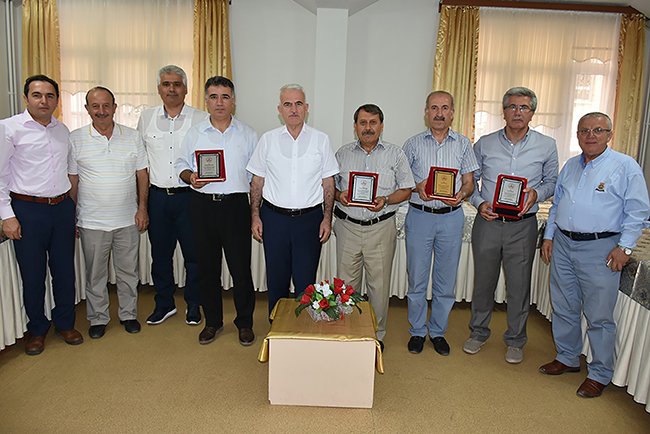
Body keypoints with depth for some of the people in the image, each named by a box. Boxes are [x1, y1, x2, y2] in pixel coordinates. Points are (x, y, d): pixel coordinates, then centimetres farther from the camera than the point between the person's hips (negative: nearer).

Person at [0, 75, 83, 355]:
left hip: (63, 208, 4)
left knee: (65, 269, 10)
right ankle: (37, 330, 25)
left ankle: (65, 324, 28)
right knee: (32, 274, 5)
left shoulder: (63, 130, 10)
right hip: (28, 210, -4)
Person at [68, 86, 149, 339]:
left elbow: (142, 174, 6)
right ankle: (98, 318, 28)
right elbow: (72, 180, 3)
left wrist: (142, 208, -1)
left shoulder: (133, 137, 2)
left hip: (128, 220, 1)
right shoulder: (75, 139, -1)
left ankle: (128, 314, 29)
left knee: (128, 271, 12)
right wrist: (70, 216, 1)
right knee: (95, 273, 10)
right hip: (91, 221, -1)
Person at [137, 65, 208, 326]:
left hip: (189, 195, -3)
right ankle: (164, 304, 29)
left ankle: (193, 305, 23)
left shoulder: (201, 119, 0)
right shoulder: (146, 119, 9)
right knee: (160, 253, 12)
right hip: (157, 196, 3)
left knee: (194, 254, 4)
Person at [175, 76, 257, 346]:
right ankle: (213, 321, 26)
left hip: (236, 205, -1)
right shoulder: (194, 133, 9)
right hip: (202, 205, 2)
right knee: (207, 266, 10)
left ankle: (245, 323, 18)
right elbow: (182, 164, 13)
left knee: (241, 267, 0)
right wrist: (191, 178, -11)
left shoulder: (247, 134, 7)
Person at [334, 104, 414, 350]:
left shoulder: (395, 154, 5)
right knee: (346, 283, 7)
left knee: (379, 285, 3)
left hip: (381, 228, -1)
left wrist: (386, 200, -14)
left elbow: (406, 189, 4)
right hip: (348, 226, 2)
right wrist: (339, 195, -9)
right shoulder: (342, 154, 11)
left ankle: (377, 335, 20)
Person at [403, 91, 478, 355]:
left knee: (446, 281, 7)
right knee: (417, 279, 5)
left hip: (451, 218, 1)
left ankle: (438, 331, 24)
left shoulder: (463, 144, 8)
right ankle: (417, 331, 22)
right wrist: (417, 188, -14)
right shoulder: (413, 144, 5)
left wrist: (461, 194, -14)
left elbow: (469, 182, 8)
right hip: (419, 216, -1)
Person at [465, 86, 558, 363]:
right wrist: (479, 203, -8)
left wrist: (536, 193, -10)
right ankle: (478, 332, 31)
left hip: (523, 226, 0)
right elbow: (469, 180, 9)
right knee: (483, 281, 12)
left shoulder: (546, 146, 2)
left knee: (519, 285, 6)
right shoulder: (484, 144, 3)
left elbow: (552, 182, 12)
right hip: (487, 223, 1)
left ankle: (515, 340, 27)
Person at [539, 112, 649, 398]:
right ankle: (567, 358, 32)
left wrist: (624, 247, -11)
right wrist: (549, 236, 14)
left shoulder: (625, 166, -3)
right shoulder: (570, 166, 14)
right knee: (563, 308, 14)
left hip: (600, 249, -5)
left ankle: (600, 374, 18)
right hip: (563, 245, 6)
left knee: (599, 316, 1)